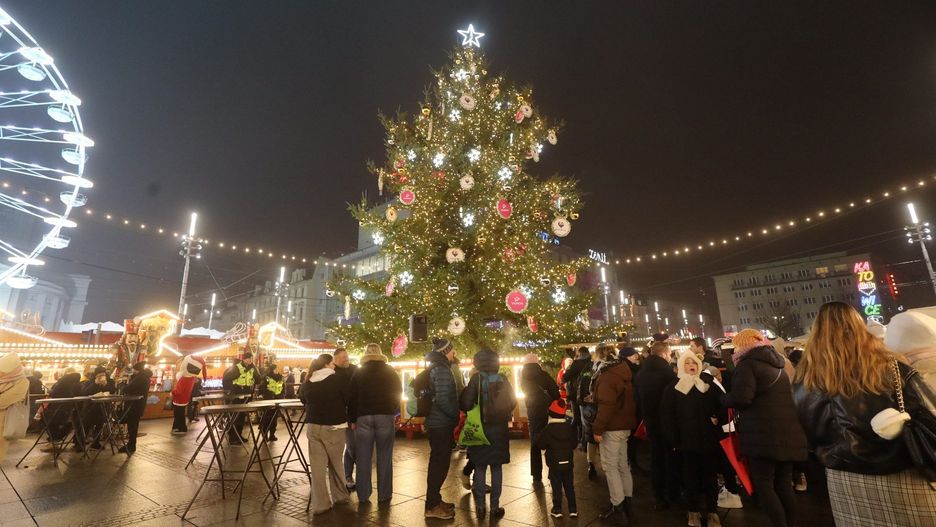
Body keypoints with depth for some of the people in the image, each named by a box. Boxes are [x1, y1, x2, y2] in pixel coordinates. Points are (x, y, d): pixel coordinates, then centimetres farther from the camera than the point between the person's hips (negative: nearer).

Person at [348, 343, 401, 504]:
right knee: (384, 457, 5)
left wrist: (353, 419, 11)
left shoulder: (359, 373, 7)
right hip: (386, 416, 0)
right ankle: (384, 495, 9)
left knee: (363, 458, 8)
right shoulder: (390, 372, 6)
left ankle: (363, 495, 13)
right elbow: (398, 392, 10)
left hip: (363, 417, 1)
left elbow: (352, 398, 6)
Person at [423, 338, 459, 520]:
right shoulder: (442, 370, -18)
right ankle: (432, 506, 10)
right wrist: (457, 415, -12)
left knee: (439, 462, 18)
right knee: (440, 463, 0)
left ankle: (434, 500, 30)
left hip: (437, 422, 10)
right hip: (441, 423, -10)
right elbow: (443, 399, -25)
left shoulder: (436, 368, 13)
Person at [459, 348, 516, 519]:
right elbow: (513, 402, 2)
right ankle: (495, 506, 16)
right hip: (499, 428, 2)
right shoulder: (502, 379, -4)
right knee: (496, 468, 11)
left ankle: (480, 506, 14)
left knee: (480, 468, 9)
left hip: (481, 428, -2)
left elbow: (466, 403, -16)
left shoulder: (477, 378, -11)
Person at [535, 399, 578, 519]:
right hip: (568, 463, 3)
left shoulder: (548, 429, -16)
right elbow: (575, 444, 5)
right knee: (569, 487, 14)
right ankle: (573, 509, 19)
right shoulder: (570, 427, -5)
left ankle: (557, 509, 12)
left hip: (554, 464, -3)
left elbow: (540, 444, -10)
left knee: (556, 487, 7)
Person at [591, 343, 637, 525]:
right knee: (622, 465, 16)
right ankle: (626, 503, 24)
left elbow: (606, 405, -24)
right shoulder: (622, 371, 11)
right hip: (624, 424, 9)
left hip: (613, 427, -9)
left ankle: (618, 508, 2)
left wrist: (598, 428, -20)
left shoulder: (607, 374, -16)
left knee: (610, 467, -1)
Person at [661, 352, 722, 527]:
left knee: (710, 476, 10)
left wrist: (717, 418, -11)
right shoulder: (673, 387, -1)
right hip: (686, 440, -2)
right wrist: (673, 439, -9)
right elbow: (666, 415, -4)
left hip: (709, 439, 2)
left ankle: (712, 511, 24)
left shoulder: (709, 384, 7)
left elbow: (720, 406, 8)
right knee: (691, 477, 8)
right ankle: (694, 510, 23)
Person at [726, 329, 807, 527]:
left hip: (764, 435, -8)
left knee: (764, 486, 0)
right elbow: (785, 398, 25)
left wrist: (724, 398, -2)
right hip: (788, 433, 8)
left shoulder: (748, 363, -10)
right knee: (784, 486, 15)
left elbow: (741, 397, -21)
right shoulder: (776, 364, 17)